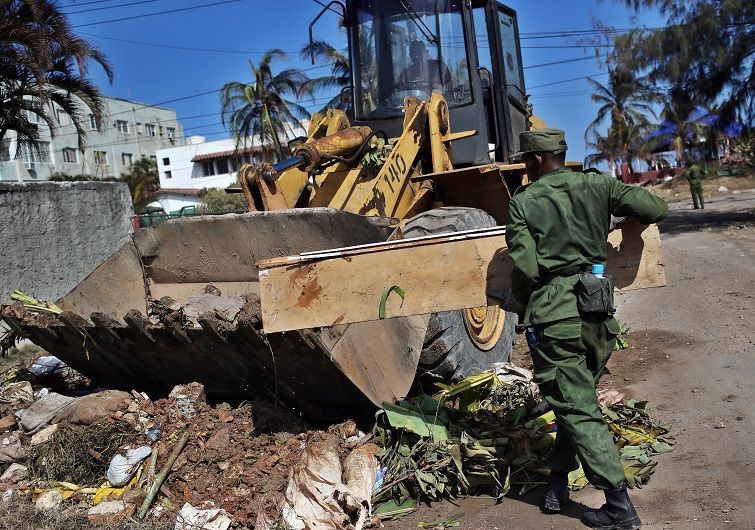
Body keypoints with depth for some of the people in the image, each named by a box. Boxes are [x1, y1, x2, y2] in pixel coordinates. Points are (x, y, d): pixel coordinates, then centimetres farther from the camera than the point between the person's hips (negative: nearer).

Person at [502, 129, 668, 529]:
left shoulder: (523, 201, -5)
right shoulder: (596, 186, 5)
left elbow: (525, 268, -12)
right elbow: (657, 209, 3)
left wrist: (517, 300, 9)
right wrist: (631, 214, 26)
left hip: (553, 316, -5)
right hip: (598, 312, 5)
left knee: (578, 410, 2)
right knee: (578, 400, 21)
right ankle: (558, 481, 31)